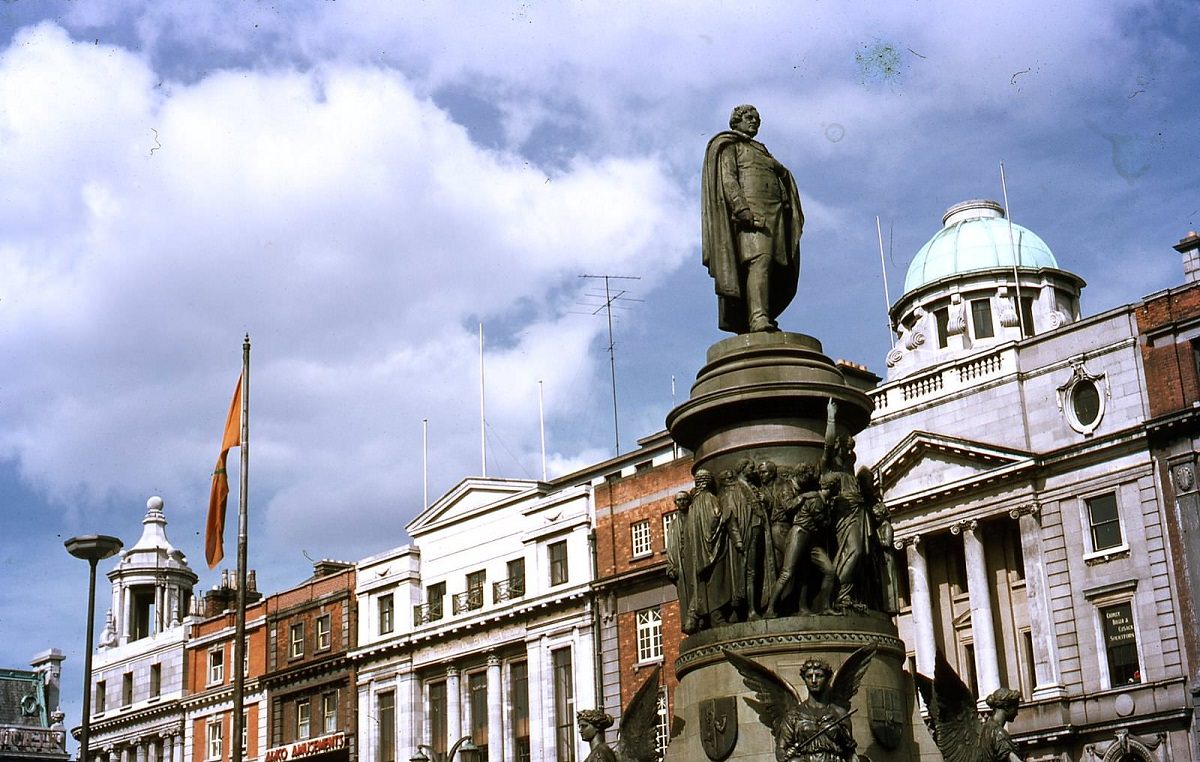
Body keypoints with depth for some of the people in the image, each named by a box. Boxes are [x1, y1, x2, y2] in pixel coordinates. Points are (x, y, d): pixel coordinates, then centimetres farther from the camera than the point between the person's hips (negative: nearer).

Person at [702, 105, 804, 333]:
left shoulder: (761, 151, 36)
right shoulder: (729, 146, 12)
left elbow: (783, 175, 29)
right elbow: (727, 178, -4)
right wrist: (741, 208, -20)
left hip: (772, 212, 8)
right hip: (749, 209, -8)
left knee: (774, 269, -7)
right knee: (759, 259, -27)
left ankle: (743, 324, -13)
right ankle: (758, 319, -40)